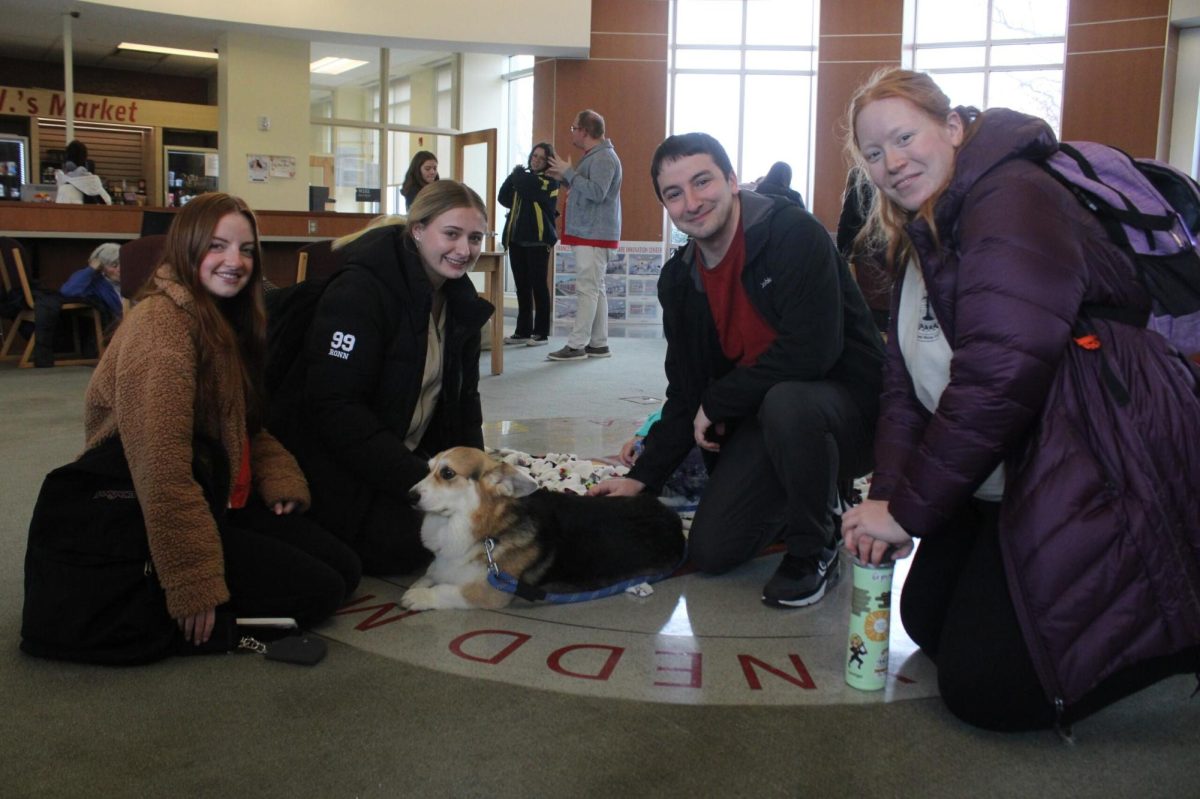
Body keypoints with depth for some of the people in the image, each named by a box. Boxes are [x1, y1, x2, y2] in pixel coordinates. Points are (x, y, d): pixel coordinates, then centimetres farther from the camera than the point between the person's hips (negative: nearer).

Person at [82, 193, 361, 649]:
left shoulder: (224, 321, 12)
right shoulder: (161, 323, -20)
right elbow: (161, 465, -28)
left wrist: (281, 479, -3)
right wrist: (194, 586, -30)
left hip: (219, 503, 10)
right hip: (150, 521, -9)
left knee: (344, 568, 4)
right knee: (319, 590, -14)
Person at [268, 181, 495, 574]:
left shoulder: (458, 298, 3)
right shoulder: (360, 289, -22)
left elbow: (463, 394, 10)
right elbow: (334, 405, -27)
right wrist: (418, 476, -30)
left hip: (408, 450, 8)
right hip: (334, 457, -8)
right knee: (402, 541, -22)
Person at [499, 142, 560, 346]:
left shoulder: (550, 180, -2)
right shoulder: (523, 176, 18)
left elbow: (528, 188, -19)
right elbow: (503, 197, 11)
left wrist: (517, 174, -1)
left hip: (538, 239, -6)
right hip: (516, 238, 7)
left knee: (538, 285, -4)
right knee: (522, 286, 8)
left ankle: (541, 332, 0)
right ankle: (523, 330, 13)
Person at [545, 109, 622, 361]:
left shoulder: (604, 157, -14)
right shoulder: (594, 156, 19)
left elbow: (596, 192, -25)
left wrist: (569, 172, -18)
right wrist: (564, 178, 15)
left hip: (593, 235, -11)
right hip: (589, 234, 11)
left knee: (587, 289, -11)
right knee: (595, 289, 10)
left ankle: (576, 345, -12)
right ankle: (599, 344, 14)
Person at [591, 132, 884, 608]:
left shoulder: (794, 234, -19)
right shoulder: (679, 279, 3)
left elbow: (811, 350, -29)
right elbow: (686, 391, 9)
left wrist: (716, 403, -18)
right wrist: (643, 477, 2)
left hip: (845, 403, -6)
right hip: (762, 419, 7)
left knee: (788, 403, -40)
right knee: (710, 552, -1)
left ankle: (815, 549, -12)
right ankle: (823, 501, 26)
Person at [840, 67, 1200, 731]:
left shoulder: (1011, 200, -16)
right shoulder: (919, 242, 15)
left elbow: (999, 373, -27)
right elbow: (905, 384, 6)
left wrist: (910, 508, -21)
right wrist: (887, 496, -10)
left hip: (1095, 479, -10)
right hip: (1009, 481, 10)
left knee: (985, 690, -8)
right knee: (927, 621, 19)